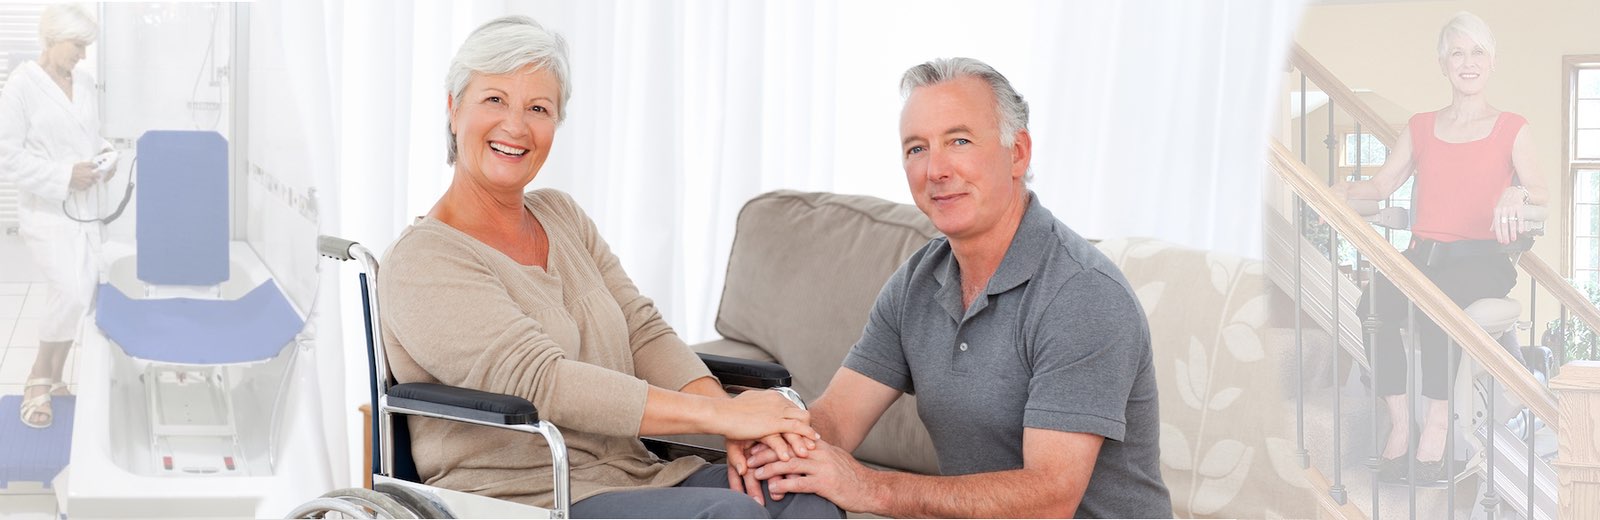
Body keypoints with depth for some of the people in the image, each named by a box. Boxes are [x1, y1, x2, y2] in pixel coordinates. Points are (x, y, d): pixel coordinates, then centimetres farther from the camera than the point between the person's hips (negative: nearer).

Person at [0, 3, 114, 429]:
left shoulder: (84, 83, 6)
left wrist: (104, 156, -2)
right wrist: (64, 177, -19)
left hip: (86, 209, 6)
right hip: (46, 212, -6)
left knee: (82, 295, 6)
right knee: (72, 293, -18)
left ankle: (53, 376, 25)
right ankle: (38, 381, 0)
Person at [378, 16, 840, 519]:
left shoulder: (563, 217, 17)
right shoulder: (422, 261, -8)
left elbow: (643, 333, 9)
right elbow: (540, 382, -19)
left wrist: (733, 416, -11)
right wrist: (718, 414, -22)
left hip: (636, 475, 7)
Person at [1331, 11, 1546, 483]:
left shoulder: (1511, 130, 10)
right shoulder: (1420, 128, 21)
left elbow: (1541, 191, -3)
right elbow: (1382, 184, 15)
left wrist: (1516, 195, -26)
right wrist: (1345, 192, -6)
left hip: (1482, 258, -3)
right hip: (1423, 253, 3)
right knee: (1375, 302, -30)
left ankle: (1437, 423, -31)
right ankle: (1399, 423, -28)